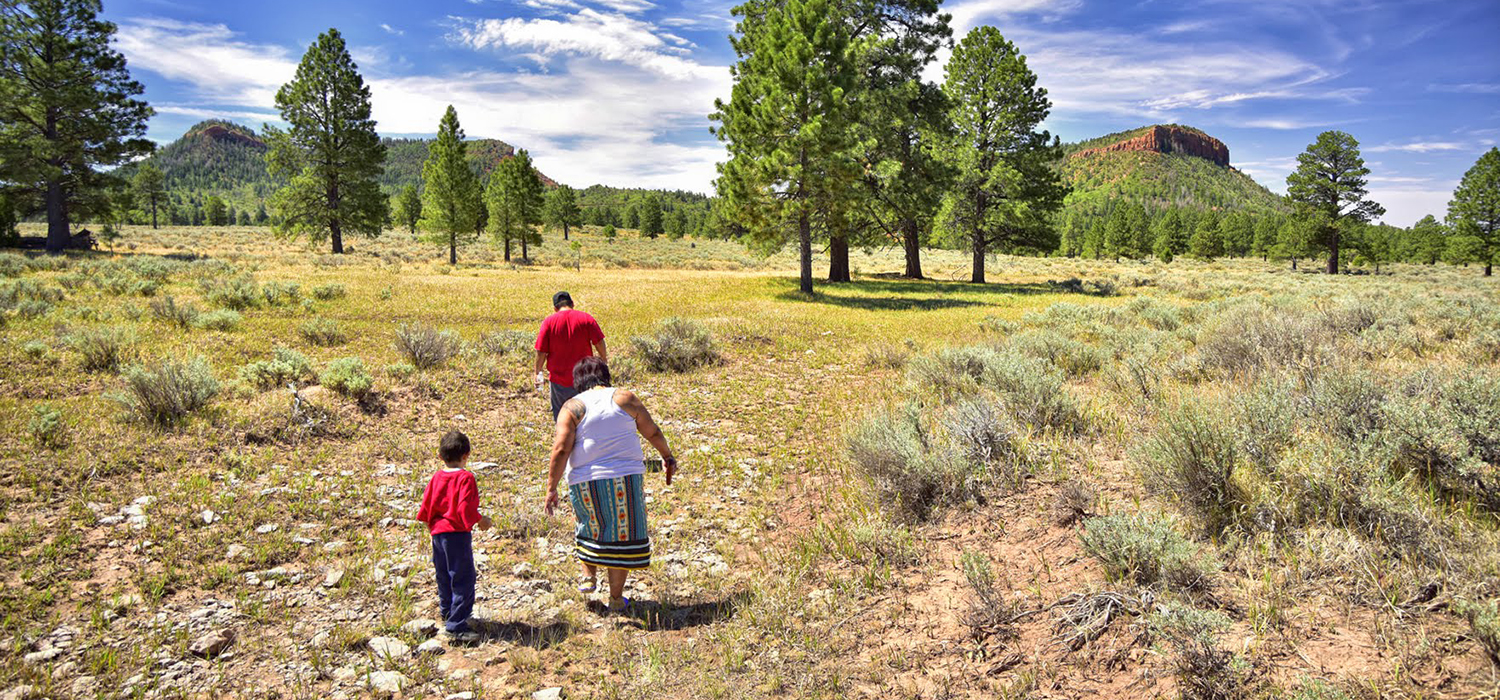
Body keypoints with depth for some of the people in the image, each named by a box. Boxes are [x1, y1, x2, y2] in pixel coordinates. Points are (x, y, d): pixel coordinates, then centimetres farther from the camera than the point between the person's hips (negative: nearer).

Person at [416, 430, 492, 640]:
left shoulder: (436, 477, 6)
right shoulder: (465, 477, -14)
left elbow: (426, 504, 10)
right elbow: (465, 508, -20)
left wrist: (431, 524, 27)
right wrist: (479, 520, -4)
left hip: (438, 533, 8)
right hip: (457, 534, -8)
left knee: (444, 576, 22)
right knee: (463, 579, -5)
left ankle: (447, 612, 40)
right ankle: (456, 625, -9)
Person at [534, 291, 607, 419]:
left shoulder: (548, 322, -5)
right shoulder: (586, 318, -5)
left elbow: (541, 352, -6)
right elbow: (599, 342, -5)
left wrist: (538, 373, 4)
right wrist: (604, 359, 12)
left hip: (558, 379, -1)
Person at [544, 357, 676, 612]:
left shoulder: (572, 407, -1)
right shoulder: (625, 399, 1)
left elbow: (561, 449, -10)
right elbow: (653, 432, 6)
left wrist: (551, 488, -6)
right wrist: (667, 456, 23)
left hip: (586, 482, 1)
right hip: (625, 478, -1)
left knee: (591, 527, 28)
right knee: (621, 533, 10)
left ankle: (589, 576, 25)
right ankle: (616, 598, 15)